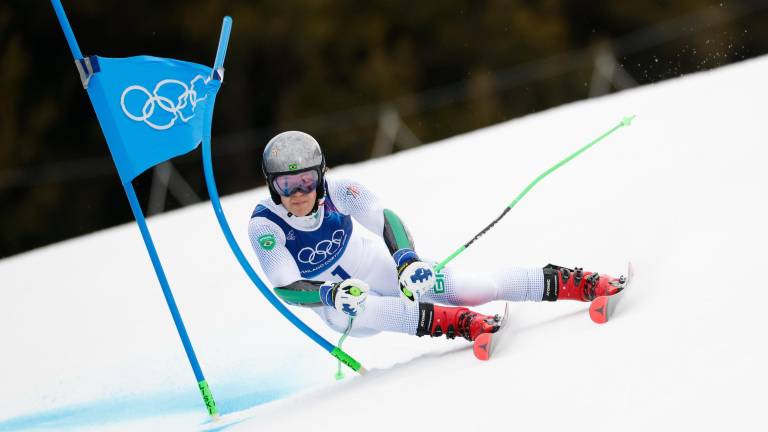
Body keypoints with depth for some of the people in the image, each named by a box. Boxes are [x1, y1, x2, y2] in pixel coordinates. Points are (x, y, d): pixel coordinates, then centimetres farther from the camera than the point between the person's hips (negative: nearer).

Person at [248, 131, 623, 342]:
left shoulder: (338, 192, -18)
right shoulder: (264, 226, -22)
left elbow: (384, 220, -22)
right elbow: (286, 289, -29)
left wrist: (407, 260, -42)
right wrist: (331, 294, -48)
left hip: (381, 271, 1)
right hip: (338, 303, -1)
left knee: (473, 287, -17)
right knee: (346, 312, -40)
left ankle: (574, 283, -9)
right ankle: (458, 323, -45)